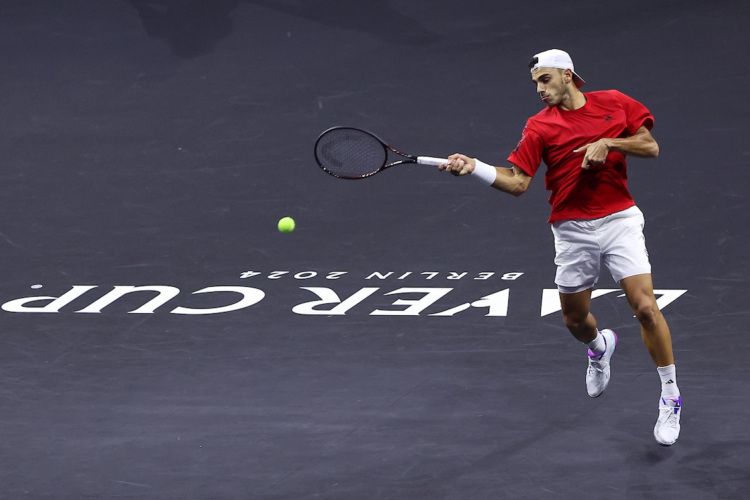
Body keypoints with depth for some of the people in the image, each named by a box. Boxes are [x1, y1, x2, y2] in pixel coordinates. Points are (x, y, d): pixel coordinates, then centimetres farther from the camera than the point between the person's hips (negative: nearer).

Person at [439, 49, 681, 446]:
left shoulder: (615, 103, 2)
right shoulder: (540, 126, -2)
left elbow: (651, 147, 2)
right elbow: (518, 182, -8)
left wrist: (609, 143, -13)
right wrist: (473, 167, -22)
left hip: (619, 220, -2)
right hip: (573, 230, 2)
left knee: (645, 306, -14)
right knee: (575, 319, 11)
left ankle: (670, 398, -1)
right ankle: (600, 347, 50)